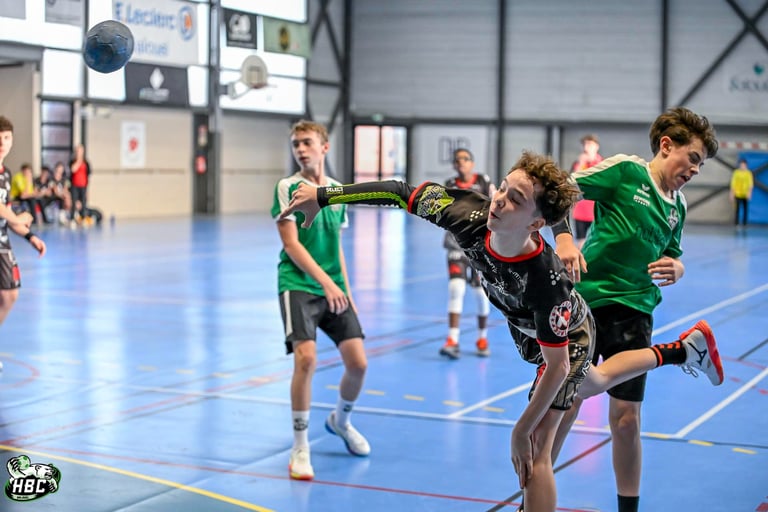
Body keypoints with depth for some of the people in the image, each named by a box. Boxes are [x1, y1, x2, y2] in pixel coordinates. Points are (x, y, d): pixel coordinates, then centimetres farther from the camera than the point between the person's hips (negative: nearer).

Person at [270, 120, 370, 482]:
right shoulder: (288, 188, -5)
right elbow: (291, 244, -12)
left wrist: (346, 290, 15)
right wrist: (325, 281, -20)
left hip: (333, 289, 5)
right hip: (298, 286, -5)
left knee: (358, 362, -1)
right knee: (306, 358, -21)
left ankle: (340, 421, 31)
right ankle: (300, 446, -5)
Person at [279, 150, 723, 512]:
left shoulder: (549, 282, -47)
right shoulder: (470, 215, -35)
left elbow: (557, 365, -35)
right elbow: (404, 193, -23)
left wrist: (523, 428, -28)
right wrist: (324, 195, -24)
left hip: (566, 340, -7)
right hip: (525, 330, 7)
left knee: (534, 454, -11)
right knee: (592, 384, 34)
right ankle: (684, 349, 54)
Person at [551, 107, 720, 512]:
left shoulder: (678, 205, 11)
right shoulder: (626, 170, -7)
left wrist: (674, 269, 1)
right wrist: (564, 237, -27)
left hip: (633, 312, 5)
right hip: (584, 301, -5)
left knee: (626, 417, 4)